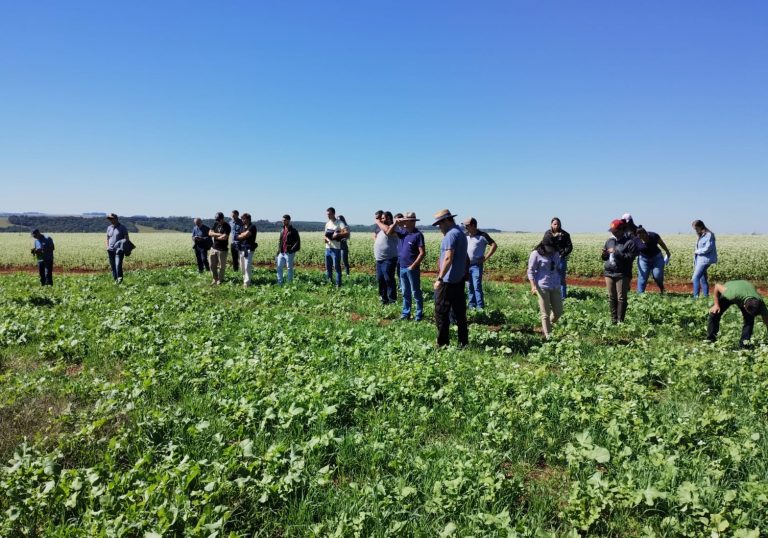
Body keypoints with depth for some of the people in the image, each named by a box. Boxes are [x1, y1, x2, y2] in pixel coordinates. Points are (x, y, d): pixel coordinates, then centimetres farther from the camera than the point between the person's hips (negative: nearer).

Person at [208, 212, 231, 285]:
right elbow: (210, 233, 1)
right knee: (212, 265, 10)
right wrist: (218, 234, -14)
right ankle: (215, 279, 24)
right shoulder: (215, 224, 9)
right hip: (213, 248, 6)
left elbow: (224, 237, -22)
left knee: (221, 266, 2)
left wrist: (215, 236, -6)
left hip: (222, 249, -6)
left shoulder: (227, 226, -11)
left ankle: (220, 280, 16)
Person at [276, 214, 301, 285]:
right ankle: (279, 283, 14)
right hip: (281, 253, 7)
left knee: (289, 268, 1)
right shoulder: (282, 230, 15)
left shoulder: (293, 231, -7)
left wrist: (292, 250, -17)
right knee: (279, 267, 6)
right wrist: (279, 250, 12)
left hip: (289, 253, -7)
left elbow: (298, 242, -10)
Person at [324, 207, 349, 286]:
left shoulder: (339, 223, -8)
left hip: (336, 249, -7)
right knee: (328, 267, 13)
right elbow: (325, 235, 17)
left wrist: (337, 234, -24)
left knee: (337, 267, -4)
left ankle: (338, 285, 0)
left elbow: (347, 233, -18)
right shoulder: (327, 223, 13)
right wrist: (326, 238, -5)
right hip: (328, 248, 7)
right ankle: (329, 282, 25)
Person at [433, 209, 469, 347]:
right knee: (460, 312, 12)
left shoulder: (451, 234, -15)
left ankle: (442, 344, 1)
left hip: (448, 280, -10)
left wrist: (440, 279, -22)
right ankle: (463, 342, 17)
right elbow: (465, 259, 21)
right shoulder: (461, 233, 16)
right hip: (459, 280, 10)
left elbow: (448, 259, -23)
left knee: (441, 314, -2)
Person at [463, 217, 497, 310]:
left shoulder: (482, 235, -6)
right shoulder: (465, 236, 8)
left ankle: (480, 307, -6)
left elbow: (494, 245, -5)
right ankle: (472, 306, 18)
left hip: (477, 265, -5)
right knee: (469, 287, 9)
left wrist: (486, 258, -10)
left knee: (477, 286, -11)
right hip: (466, 265, 5)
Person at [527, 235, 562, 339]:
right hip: (542, 287, -6)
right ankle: (548, 336, 9)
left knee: (558, 312, 9)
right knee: (546, 314, -1)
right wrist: (533, 285, -18)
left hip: (555, 287, 6)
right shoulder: (536, 254, -7)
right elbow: (530, 271, -7)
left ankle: (545, 327, 34)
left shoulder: (556, 253, 10)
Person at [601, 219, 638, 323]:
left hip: (622, 274, -6)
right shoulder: (609, 241, 15)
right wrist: (604, 254, -2)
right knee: (611, 298, 8)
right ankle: (613, 320, 15)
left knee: (621, 298, -4)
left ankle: (620, 320, 1)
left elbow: (631, 257, -16)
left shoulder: (629, 242, -5)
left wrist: (616, 252, -20)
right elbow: (605, 258, 21)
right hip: (609, 273, 6)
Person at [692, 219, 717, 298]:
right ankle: (706, 296, 16)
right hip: (700, 260, 9)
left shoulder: (709, 235, -10)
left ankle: (695, 297, -13)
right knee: (703, 279, 11)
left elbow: (708, 248, -20)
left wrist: (697, 251, -7)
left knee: (695, 278, -14)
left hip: (705, 260, -9)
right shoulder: (701, 236, 14)